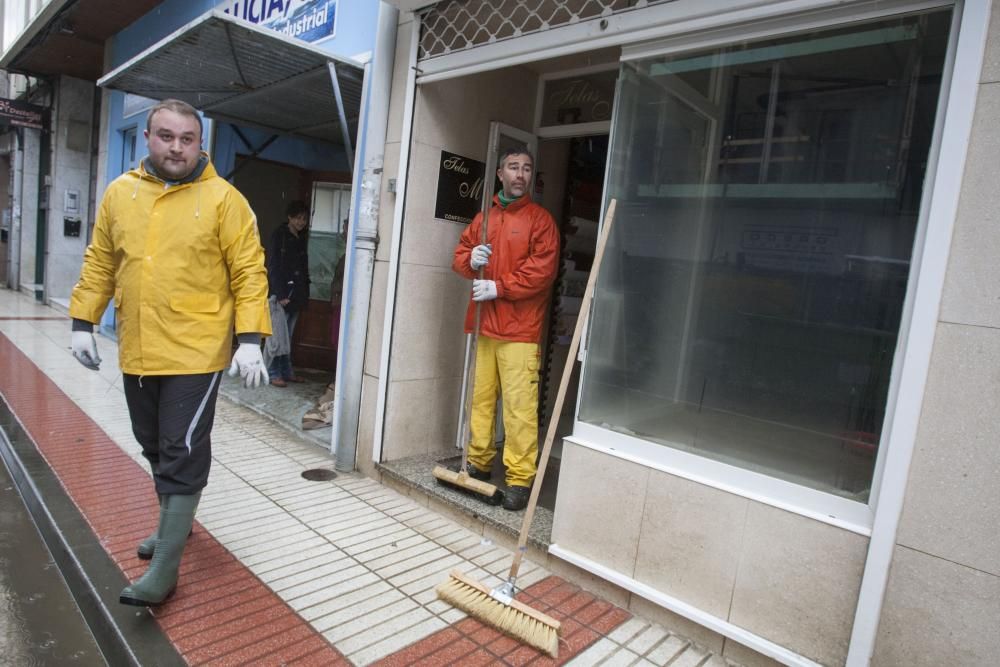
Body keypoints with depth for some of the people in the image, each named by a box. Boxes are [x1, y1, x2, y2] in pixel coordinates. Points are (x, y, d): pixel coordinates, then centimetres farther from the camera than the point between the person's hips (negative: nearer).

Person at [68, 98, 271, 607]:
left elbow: (249, 272, -9)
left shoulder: (222, 198, -7)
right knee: (155, 447, 19)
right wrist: (83, 322, 9)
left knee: (183, 455, -1)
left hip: (195, 352, -5)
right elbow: (99, 263, 14)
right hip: (137, 352, 6)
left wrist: (250, 339, -16)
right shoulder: (120, 192, 8)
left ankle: (165, 566, 10)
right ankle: (174, 523, 41)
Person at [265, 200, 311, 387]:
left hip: (295, 296, 6)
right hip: (280, 295, -6)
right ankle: (274, 373, 4)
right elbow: (273, 267, -11)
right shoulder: (279, 236, -6)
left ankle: (286, 371, 18)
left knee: (288, 336, 11)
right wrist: (280, 294, -17)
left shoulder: (302, 238, 13)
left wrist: (305, 293, 9)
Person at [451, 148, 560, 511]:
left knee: (519, 406, -7)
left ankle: (520, 480, 1)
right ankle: (479, 464, 24)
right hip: (483, 324, 6)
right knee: (480, 398, 11)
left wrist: (499, 287, -14)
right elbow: (460, 255, 18)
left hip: (519, 330, -5)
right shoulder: (483, 218, 17)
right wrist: (471, 260, -6)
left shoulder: (540, 219, 0)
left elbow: (543, 270, -10)